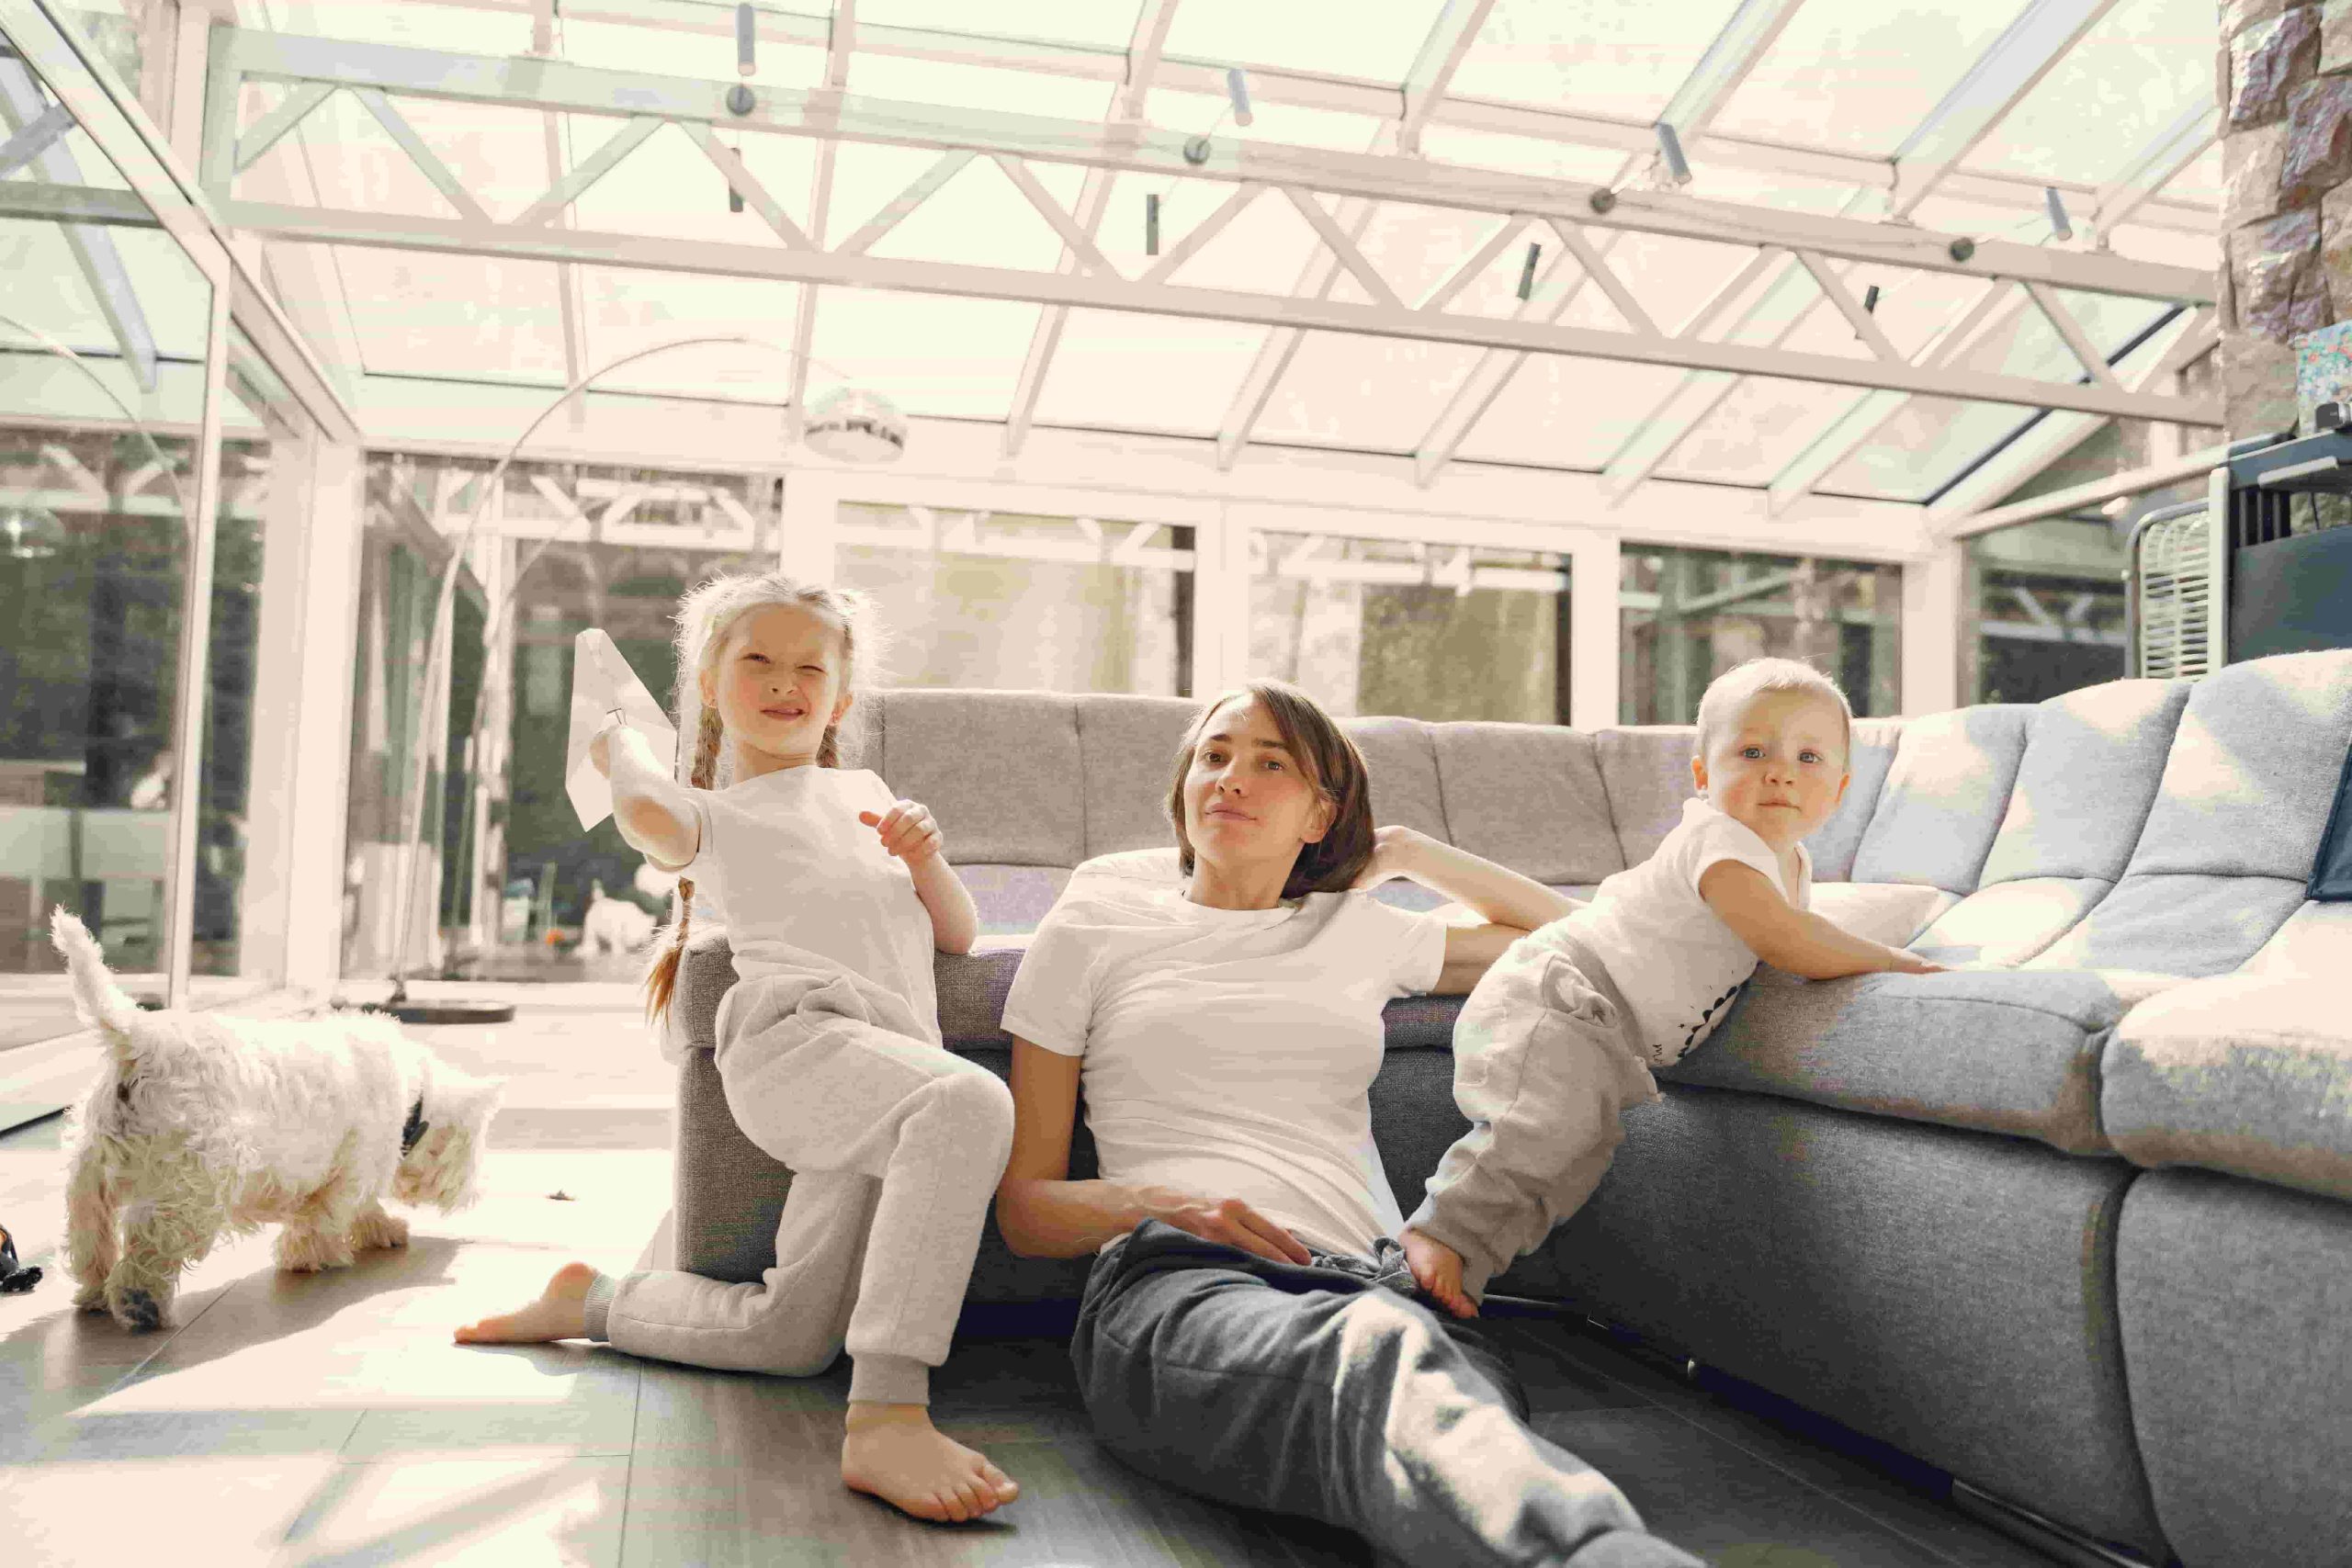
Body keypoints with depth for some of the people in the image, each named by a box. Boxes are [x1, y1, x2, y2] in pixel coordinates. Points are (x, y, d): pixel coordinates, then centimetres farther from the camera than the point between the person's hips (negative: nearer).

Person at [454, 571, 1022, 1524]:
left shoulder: (864, 792, 34)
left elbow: (958, 935, 28)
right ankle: (887, 1416, -43)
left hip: (893, 1056, 5)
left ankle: (591, 1304, 22)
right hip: (794, 1033, -5)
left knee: (788, 1337, -2)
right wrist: (622, 741, 17)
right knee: (971, 1101, -38)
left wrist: (925, 860, 7)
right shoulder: (714, 815, 22)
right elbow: (649, 817, -6)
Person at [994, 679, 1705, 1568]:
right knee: (1378, 1347, -43)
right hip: (1172, 1285, -3)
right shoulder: (1094, 927, 19)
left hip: (1362, 1281, 4)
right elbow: (1023, 1208, 15)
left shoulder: (1358, 934, 26)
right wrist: (1155, 1205, -7)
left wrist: (1406, 853, 34)